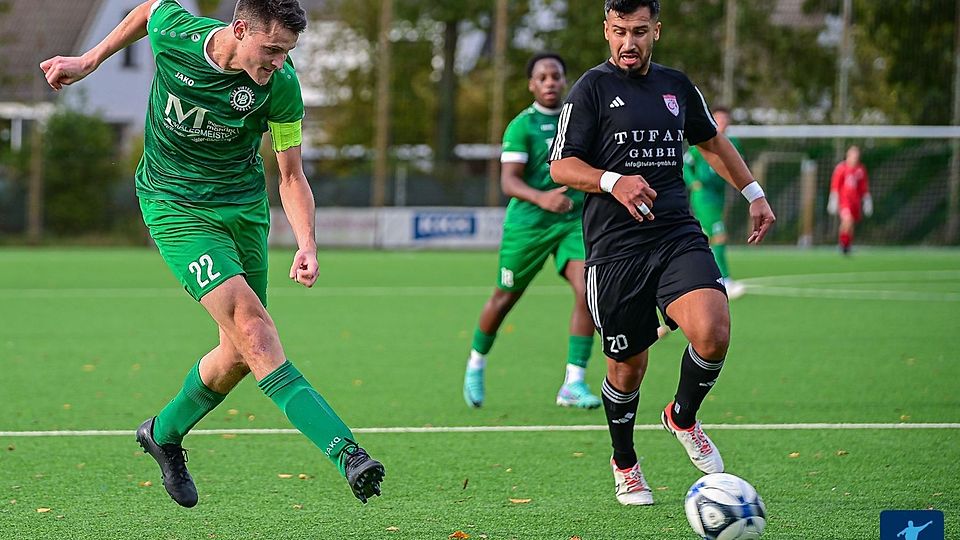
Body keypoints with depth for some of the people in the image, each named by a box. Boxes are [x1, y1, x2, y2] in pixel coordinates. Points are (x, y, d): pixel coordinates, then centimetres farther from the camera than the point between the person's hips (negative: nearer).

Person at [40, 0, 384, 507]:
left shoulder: (281, 85, -15)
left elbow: (290, 176, -8)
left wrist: (307, 245, -22)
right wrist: (90, 60, 16)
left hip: (243, 207, 3)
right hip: (174, 206, -3)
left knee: (239, 354, 5)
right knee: (253, 327, -21)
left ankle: (164, 433, 35)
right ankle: (346, 453, -34)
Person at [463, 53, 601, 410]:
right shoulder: (522, 126, -12)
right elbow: (509, 181, -22)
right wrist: (541, 198, -39)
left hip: (574, 220, 3)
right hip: (527, 223, -3)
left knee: (587, 291, -17)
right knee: (505, 299, 10)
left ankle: (574, 384, -14)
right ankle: (476, 364, 37)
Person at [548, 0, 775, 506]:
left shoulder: (675, 85, 13)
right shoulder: (592, 88, -1)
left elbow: (712, 141, 30)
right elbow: (561, 166, -6)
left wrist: (754, 193, 30)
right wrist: (614, 182, -22)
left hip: (678, 236, 3)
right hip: (615, 246, -3)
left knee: (712, 331, -21)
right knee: (627, 365, 4)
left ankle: (683, 416, 9)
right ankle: (625, 464, 31)